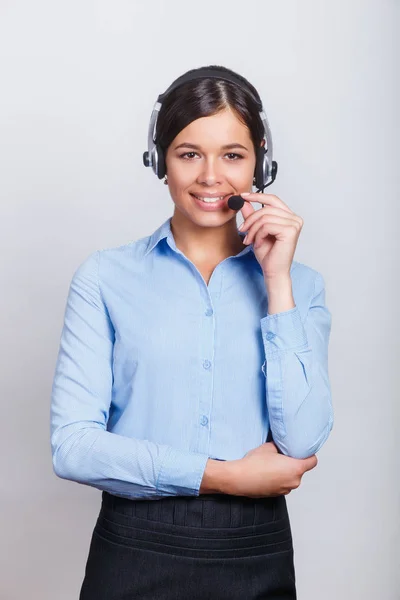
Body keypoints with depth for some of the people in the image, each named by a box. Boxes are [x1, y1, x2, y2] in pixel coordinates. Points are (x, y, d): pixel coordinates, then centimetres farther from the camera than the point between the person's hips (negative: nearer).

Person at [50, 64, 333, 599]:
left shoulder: (298, 282, 1)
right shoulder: (106, 276, -4)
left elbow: (301, 443, -10)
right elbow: (72, 445, -10)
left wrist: (277, 278, -10)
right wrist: (223, 475, -11)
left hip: (257, 555, 2)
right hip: (134, 552, -1)